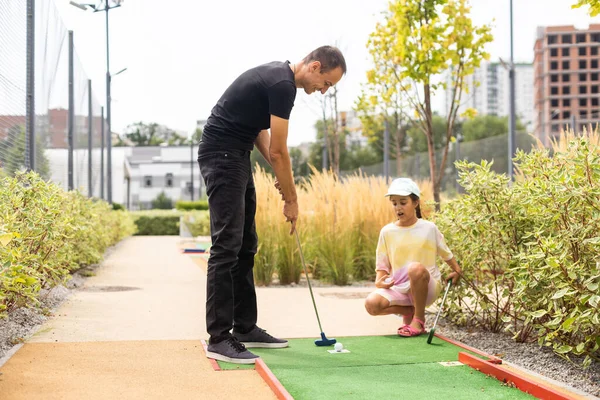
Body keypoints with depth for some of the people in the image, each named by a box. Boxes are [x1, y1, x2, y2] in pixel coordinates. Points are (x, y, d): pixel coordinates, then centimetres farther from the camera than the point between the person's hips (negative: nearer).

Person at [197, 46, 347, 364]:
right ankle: (218, 338, -12)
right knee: (226, 246, -13)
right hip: (222, 156, -11)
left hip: (236, 156, 11)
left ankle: (245, 328, 17)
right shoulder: (283, 85, -17)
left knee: (246, 246, 11)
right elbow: (279, 151, -16)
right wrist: (291, 199, -6)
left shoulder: (277, 76, 14)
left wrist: (279, 172, 6)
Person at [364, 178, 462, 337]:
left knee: (416, 268, -38)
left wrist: (456, 271, 6)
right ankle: (410, 311, 3)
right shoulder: (387, 232, 3)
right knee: (371, 303, -28)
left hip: (426, 287, -2)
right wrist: (379, 281, -13)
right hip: (398, 287, 2)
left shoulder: (429, 228, -1)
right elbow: (382, 264, 5)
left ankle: (419, 318, -16)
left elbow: (445, 253, 14)